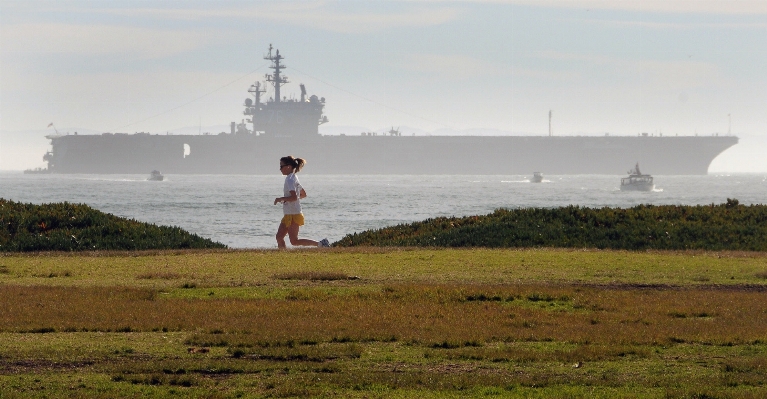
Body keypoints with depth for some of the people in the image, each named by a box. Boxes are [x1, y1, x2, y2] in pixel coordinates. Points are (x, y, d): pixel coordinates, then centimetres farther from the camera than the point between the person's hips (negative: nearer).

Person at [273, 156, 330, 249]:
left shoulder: (290, 180, -16)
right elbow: (303, 194, 22)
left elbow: (294, 197, -27)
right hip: (288, 215, 10)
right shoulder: (294, 178, 13)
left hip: (293, 215, -10)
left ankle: (320, 243, -7)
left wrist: (280, 199, -17)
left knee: (294, 241, -7)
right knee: (279, 237, 7)